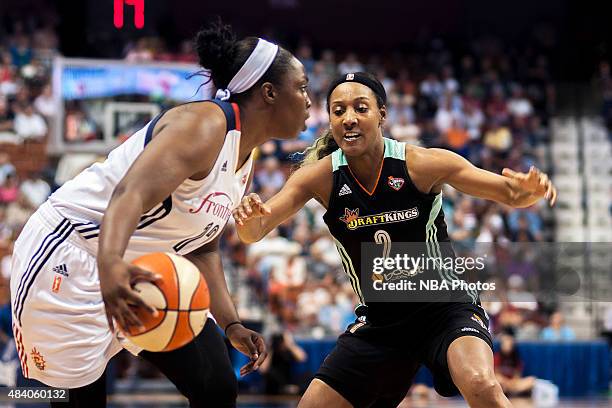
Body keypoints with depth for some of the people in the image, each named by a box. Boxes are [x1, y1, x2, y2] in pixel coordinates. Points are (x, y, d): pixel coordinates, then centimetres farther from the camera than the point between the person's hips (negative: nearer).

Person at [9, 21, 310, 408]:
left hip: (138, 272, 10)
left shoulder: (245, 160, 6)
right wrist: (110, 266, -57)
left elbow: (203, 246, 15)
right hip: (69, 259, -10)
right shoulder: (205, 125, -23)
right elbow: (130, 194, -39)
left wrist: (231, 324, 5)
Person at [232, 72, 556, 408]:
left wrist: (528, 189, -37)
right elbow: (255, 232, -15)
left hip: (444, 306, -3)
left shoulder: (422, 164, -17)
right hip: (379, 321, 4)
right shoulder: (321, 177, -10)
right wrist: (248, 218, -39)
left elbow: (510, 194, -13)